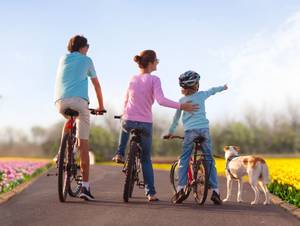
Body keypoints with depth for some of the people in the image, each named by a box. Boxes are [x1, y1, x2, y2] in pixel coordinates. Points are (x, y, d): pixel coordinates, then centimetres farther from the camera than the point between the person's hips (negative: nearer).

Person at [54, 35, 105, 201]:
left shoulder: (63, 59, 26)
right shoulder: (86, 60, 19)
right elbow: (96, 85, 25)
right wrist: (101, 106, 36)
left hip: (60, 101, 3)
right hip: (79, 100, -3)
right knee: (83, 145, -1)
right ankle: (85, 187, -6)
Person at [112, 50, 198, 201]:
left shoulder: (133, 79, 8)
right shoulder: (154, 79, -7)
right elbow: (161, 100, -21)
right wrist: (181, 106, -18)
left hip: (128, 121, 3)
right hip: (145, 124, -3)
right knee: (146, 159, 12)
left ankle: (120, 153, 28)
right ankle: (151, 193, 8)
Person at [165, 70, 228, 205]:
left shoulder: (182, 100, 10)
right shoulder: (202, 95, 11)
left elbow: (176, 118, 17)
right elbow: (212, 90, 32)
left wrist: (171, 132, 30)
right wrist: (223, 87, 51)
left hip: (190, 131, -1)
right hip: (204, 129, 1)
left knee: (184, 160, 3)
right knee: (209, 159, 7)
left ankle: (180, 189, -10)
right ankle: (215, 191, 4)